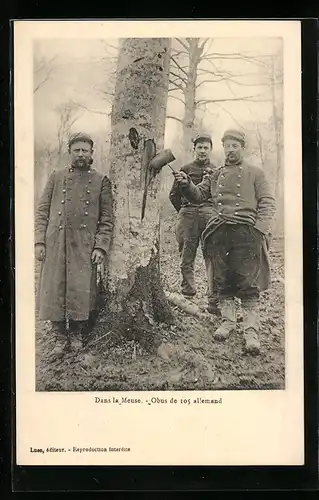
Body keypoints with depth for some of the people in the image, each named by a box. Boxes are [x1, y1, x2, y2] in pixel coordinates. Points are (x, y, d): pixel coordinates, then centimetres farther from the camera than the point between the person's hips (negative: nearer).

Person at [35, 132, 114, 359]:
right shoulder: (56, 177, 11)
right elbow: (42, 211, 9)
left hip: (85, 247, -1)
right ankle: (60, 337, 16)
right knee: (55, 291, 2)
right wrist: (39, 241, -1)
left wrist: (101, 247, -6)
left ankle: (77, 334, 19)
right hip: (55, 245, 2)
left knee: (82, 291, -1)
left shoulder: (101, 180, 7)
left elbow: (107, 219, 4)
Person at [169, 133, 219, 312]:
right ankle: (188, 294, 12)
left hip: (210, 213, 0)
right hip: (188, 215, 1)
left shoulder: (218, 171, 17)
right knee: (186, 257, 1)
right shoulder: (185, 169, 15)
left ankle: (214, 300, -11)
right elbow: (174, 195, 17)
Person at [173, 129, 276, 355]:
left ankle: (252, 331, -4)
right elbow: (198, 195, 15)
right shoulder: (217, 175, 21)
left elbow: (268, 203, 4)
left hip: (246, 231, -4)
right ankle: (228, 321, 21)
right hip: (219, 232, 4)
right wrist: (187, 184, -7)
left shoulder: (255, 173, 10)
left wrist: (261, 230, -11)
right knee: (223, 281, 7)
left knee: (248, 283, -7)